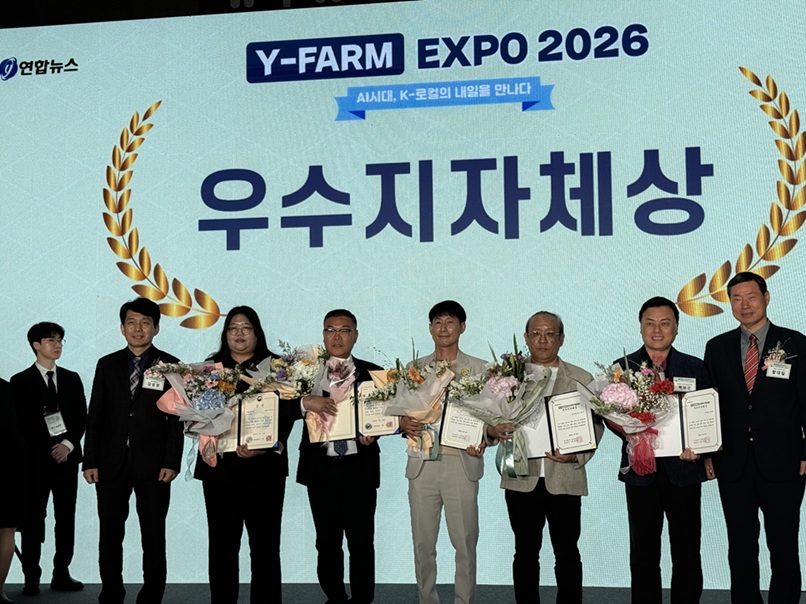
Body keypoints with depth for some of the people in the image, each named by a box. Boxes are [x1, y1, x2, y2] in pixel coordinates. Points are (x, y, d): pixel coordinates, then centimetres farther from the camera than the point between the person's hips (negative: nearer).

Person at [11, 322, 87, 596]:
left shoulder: (72, 379, 13)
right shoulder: (21, 381, 2)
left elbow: (82, 417, 9)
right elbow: (21, 423, -3)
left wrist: (68, 445, -7)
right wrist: (48, 450, -10)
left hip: (67, 457, 3)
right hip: (35, 459, -3)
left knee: (66, 517, 3)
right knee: (33, 518, -1)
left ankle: (61, 574, 9)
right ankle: (31, 577, 5)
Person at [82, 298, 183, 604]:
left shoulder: (169, 365, 3)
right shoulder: (107, 364, 10)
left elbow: (176, 418, -1)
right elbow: (95, 415, 8)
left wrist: (171, 462, -9)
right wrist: (90, 460, 1)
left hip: (153, 464, -2)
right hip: (111, 463, 2)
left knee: (153, 537, 5)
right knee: (110, 535, 8)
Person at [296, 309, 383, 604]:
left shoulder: (372, 373, 6)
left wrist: (371, 433, -14)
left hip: (360, 467, -1)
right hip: (321, 467, 1)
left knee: (361, 541, 3)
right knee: (327, 541, 9)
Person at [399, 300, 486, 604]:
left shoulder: (479, 369, 6)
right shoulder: (414, 368, 12)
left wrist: (482, 441, -16)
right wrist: (404, 423, -11)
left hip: (461, 462, -2)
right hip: (422, 463, 2)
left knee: (465, 543, 0)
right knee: (422, 544, 7)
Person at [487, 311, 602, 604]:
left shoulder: (582, 379, 6)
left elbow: (595, 425, 2)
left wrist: (576, 455, -15)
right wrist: (491, 428, -18)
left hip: (564, 479, 0)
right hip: (521, 478, 1)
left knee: (567, 553, 6)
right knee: (525, 552, 9)